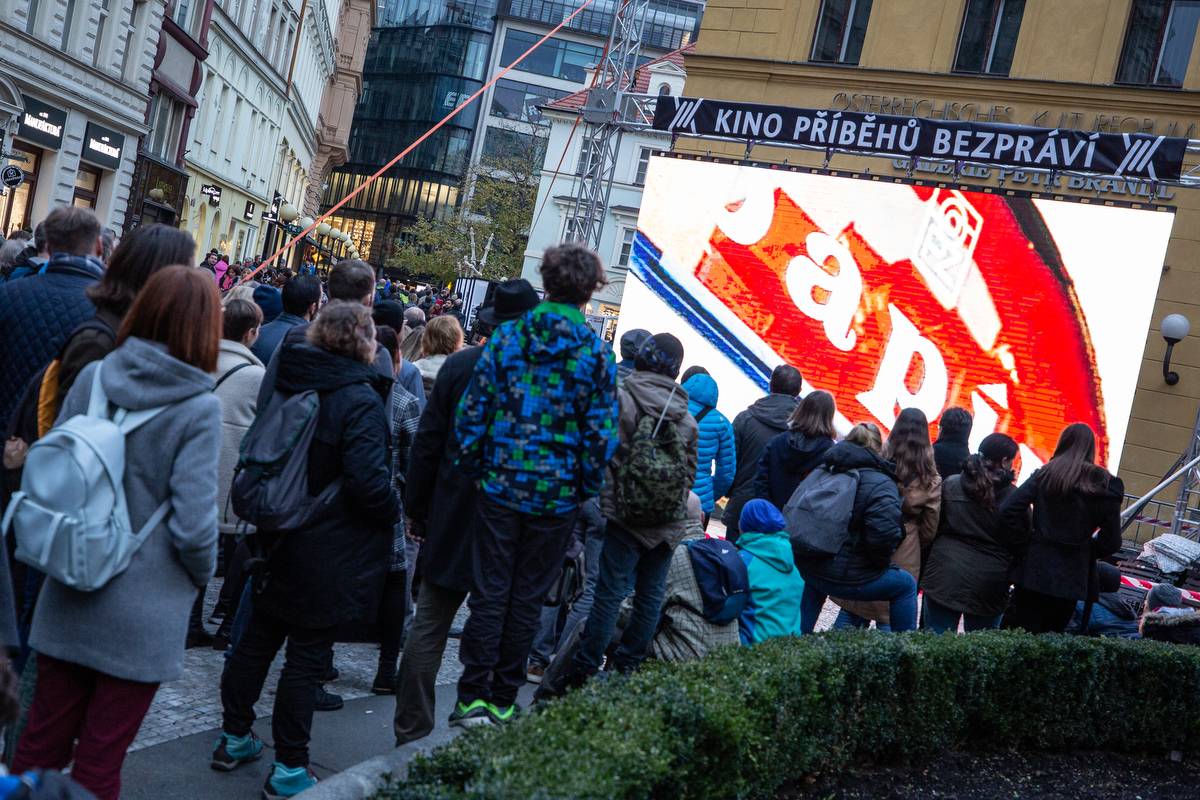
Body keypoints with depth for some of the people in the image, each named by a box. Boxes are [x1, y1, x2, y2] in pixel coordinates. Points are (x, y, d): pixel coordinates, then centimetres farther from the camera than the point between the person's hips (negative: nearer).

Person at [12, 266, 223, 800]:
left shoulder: (92, 377, -5)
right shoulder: (198, 407, -18)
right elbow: (193, 526, -21)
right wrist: (202, 575, 0)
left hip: (67, 599, 4)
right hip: (142, 614, -4)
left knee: (42, 742, 20)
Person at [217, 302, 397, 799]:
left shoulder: (288, 385, 3)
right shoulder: (359, 400, -20)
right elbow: (369, 480, -26)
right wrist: (393, 511, -7)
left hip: (280, 543, 7)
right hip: (330, 552, -7)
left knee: (257, 641, 19)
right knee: (307, 658, 4)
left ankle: (234, 739, 34)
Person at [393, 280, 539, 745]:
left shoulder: (460, 365, -2)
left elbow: (428, 443, 0)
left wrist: (416, 507, 7)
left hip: (453, 517, 1)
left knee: (429, 627, 8)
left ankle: (411, 733, 14)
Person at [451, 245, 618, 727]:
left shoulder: (507, 338, -3)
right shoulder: (596, 355, -7)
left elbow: (473, 411, -4)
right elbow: (600, 433, -7)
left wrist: (473, 470, 5)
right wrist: (587, 489, 5)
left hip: (501, 488, 1)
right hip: (558, 497, 0)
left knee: (490, 593, 9)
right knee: (527, 600, 11)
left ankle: (473, 696, 10)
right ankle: (503, 700, 20)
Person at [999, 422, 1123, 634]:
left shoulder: (1044, 475, 1)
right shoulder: (1104, 486, -1)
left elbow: (1008, 511, -10)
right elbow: (1111, 542, -1)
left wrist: (1027, 542, 1)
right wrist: (1085, 550, 14)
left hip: (1035, 570, 0)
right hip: (1072, 577, 0)